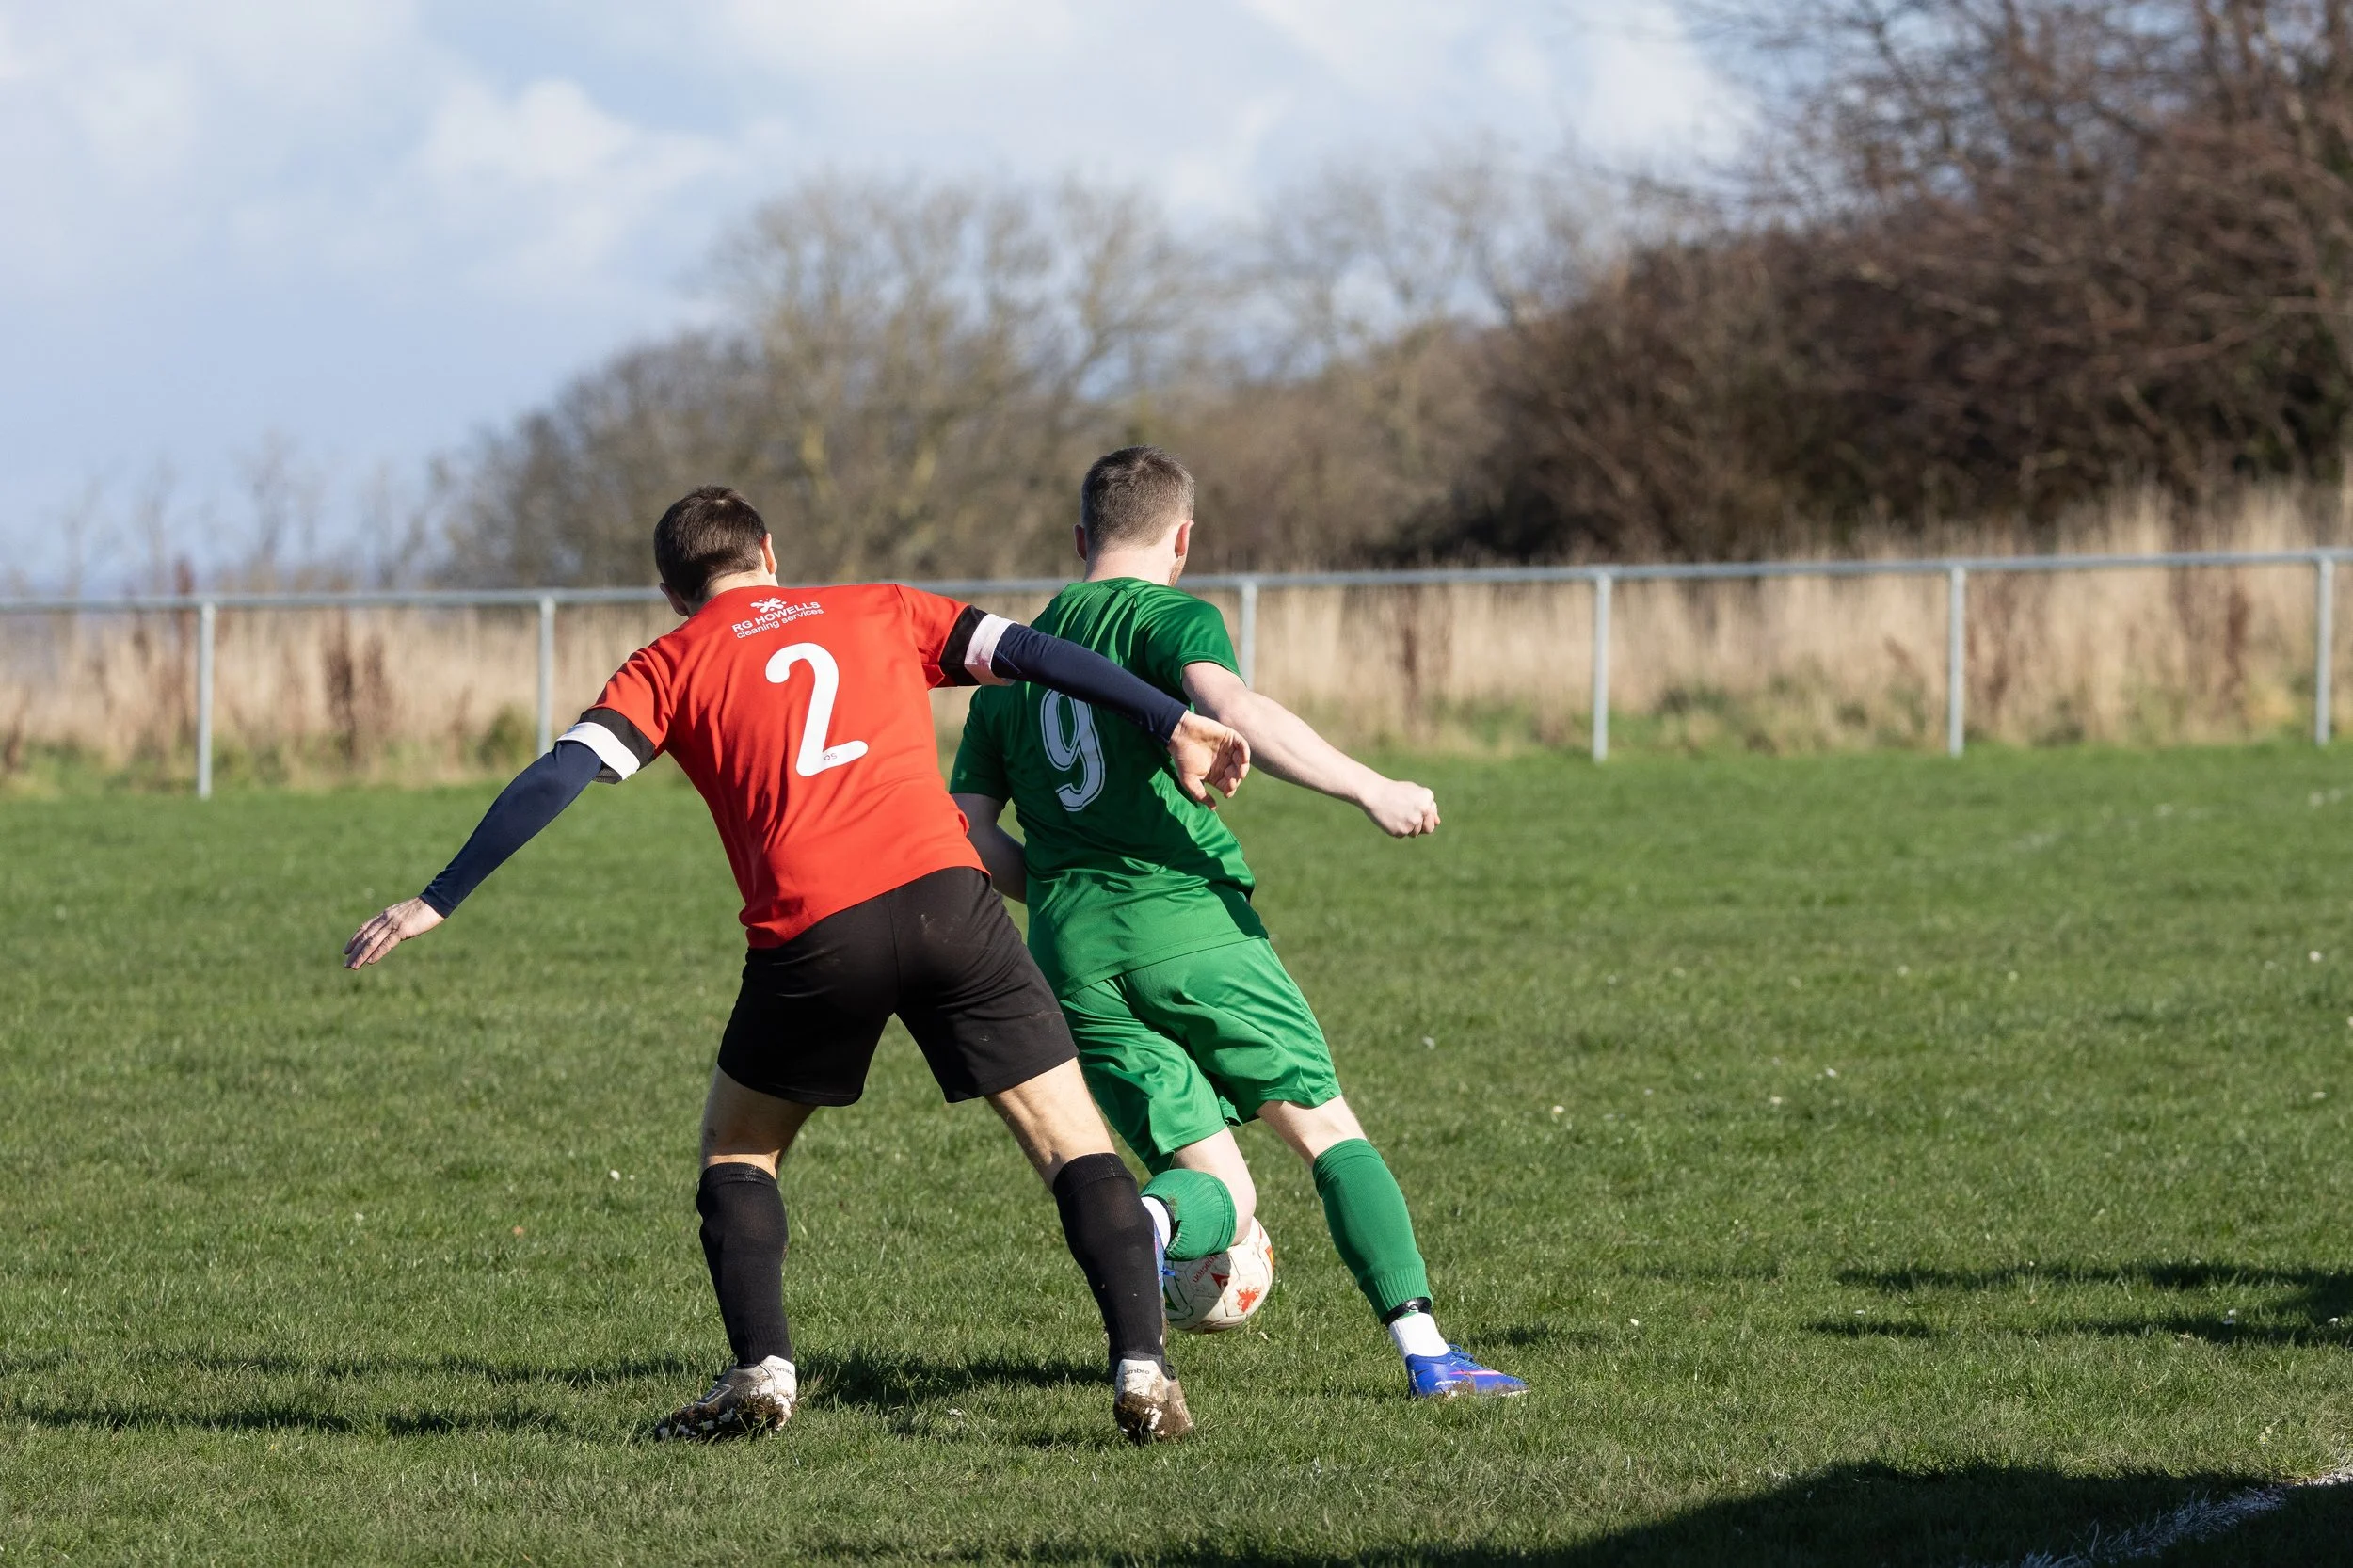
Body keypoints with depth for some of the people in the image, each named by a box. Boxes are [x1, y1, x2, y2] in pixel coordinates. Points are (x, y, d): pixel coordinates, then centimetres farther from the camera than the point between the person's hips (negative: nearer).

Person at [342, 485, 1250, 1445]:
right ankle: (1141, 1371, -6)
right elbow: (1029, 654, 13)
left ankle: (761, 1373, 8)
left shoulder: (672, 665, 17)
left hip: (810, 934, -1)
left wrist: (437, 902, 8)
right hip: (944, 893, 1)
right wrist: (1172, 725, 12)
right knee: (1073, 1141, 8)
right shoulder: (880, 612, 23)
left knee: (736, 1149, 22)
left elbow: (560, 777, 7)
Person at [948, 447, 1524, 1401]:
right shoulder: (1169, 615, 2)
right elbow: (1230, 710, -20)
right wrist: (1369, 788, -20)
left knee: (1219, 1186, 4)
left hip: (1072, 959, 5)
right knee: (1326, 1129, 8)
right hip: (1189, 920, -5)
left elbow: (971, 831, 16)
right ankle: (1424, 1352, -2)